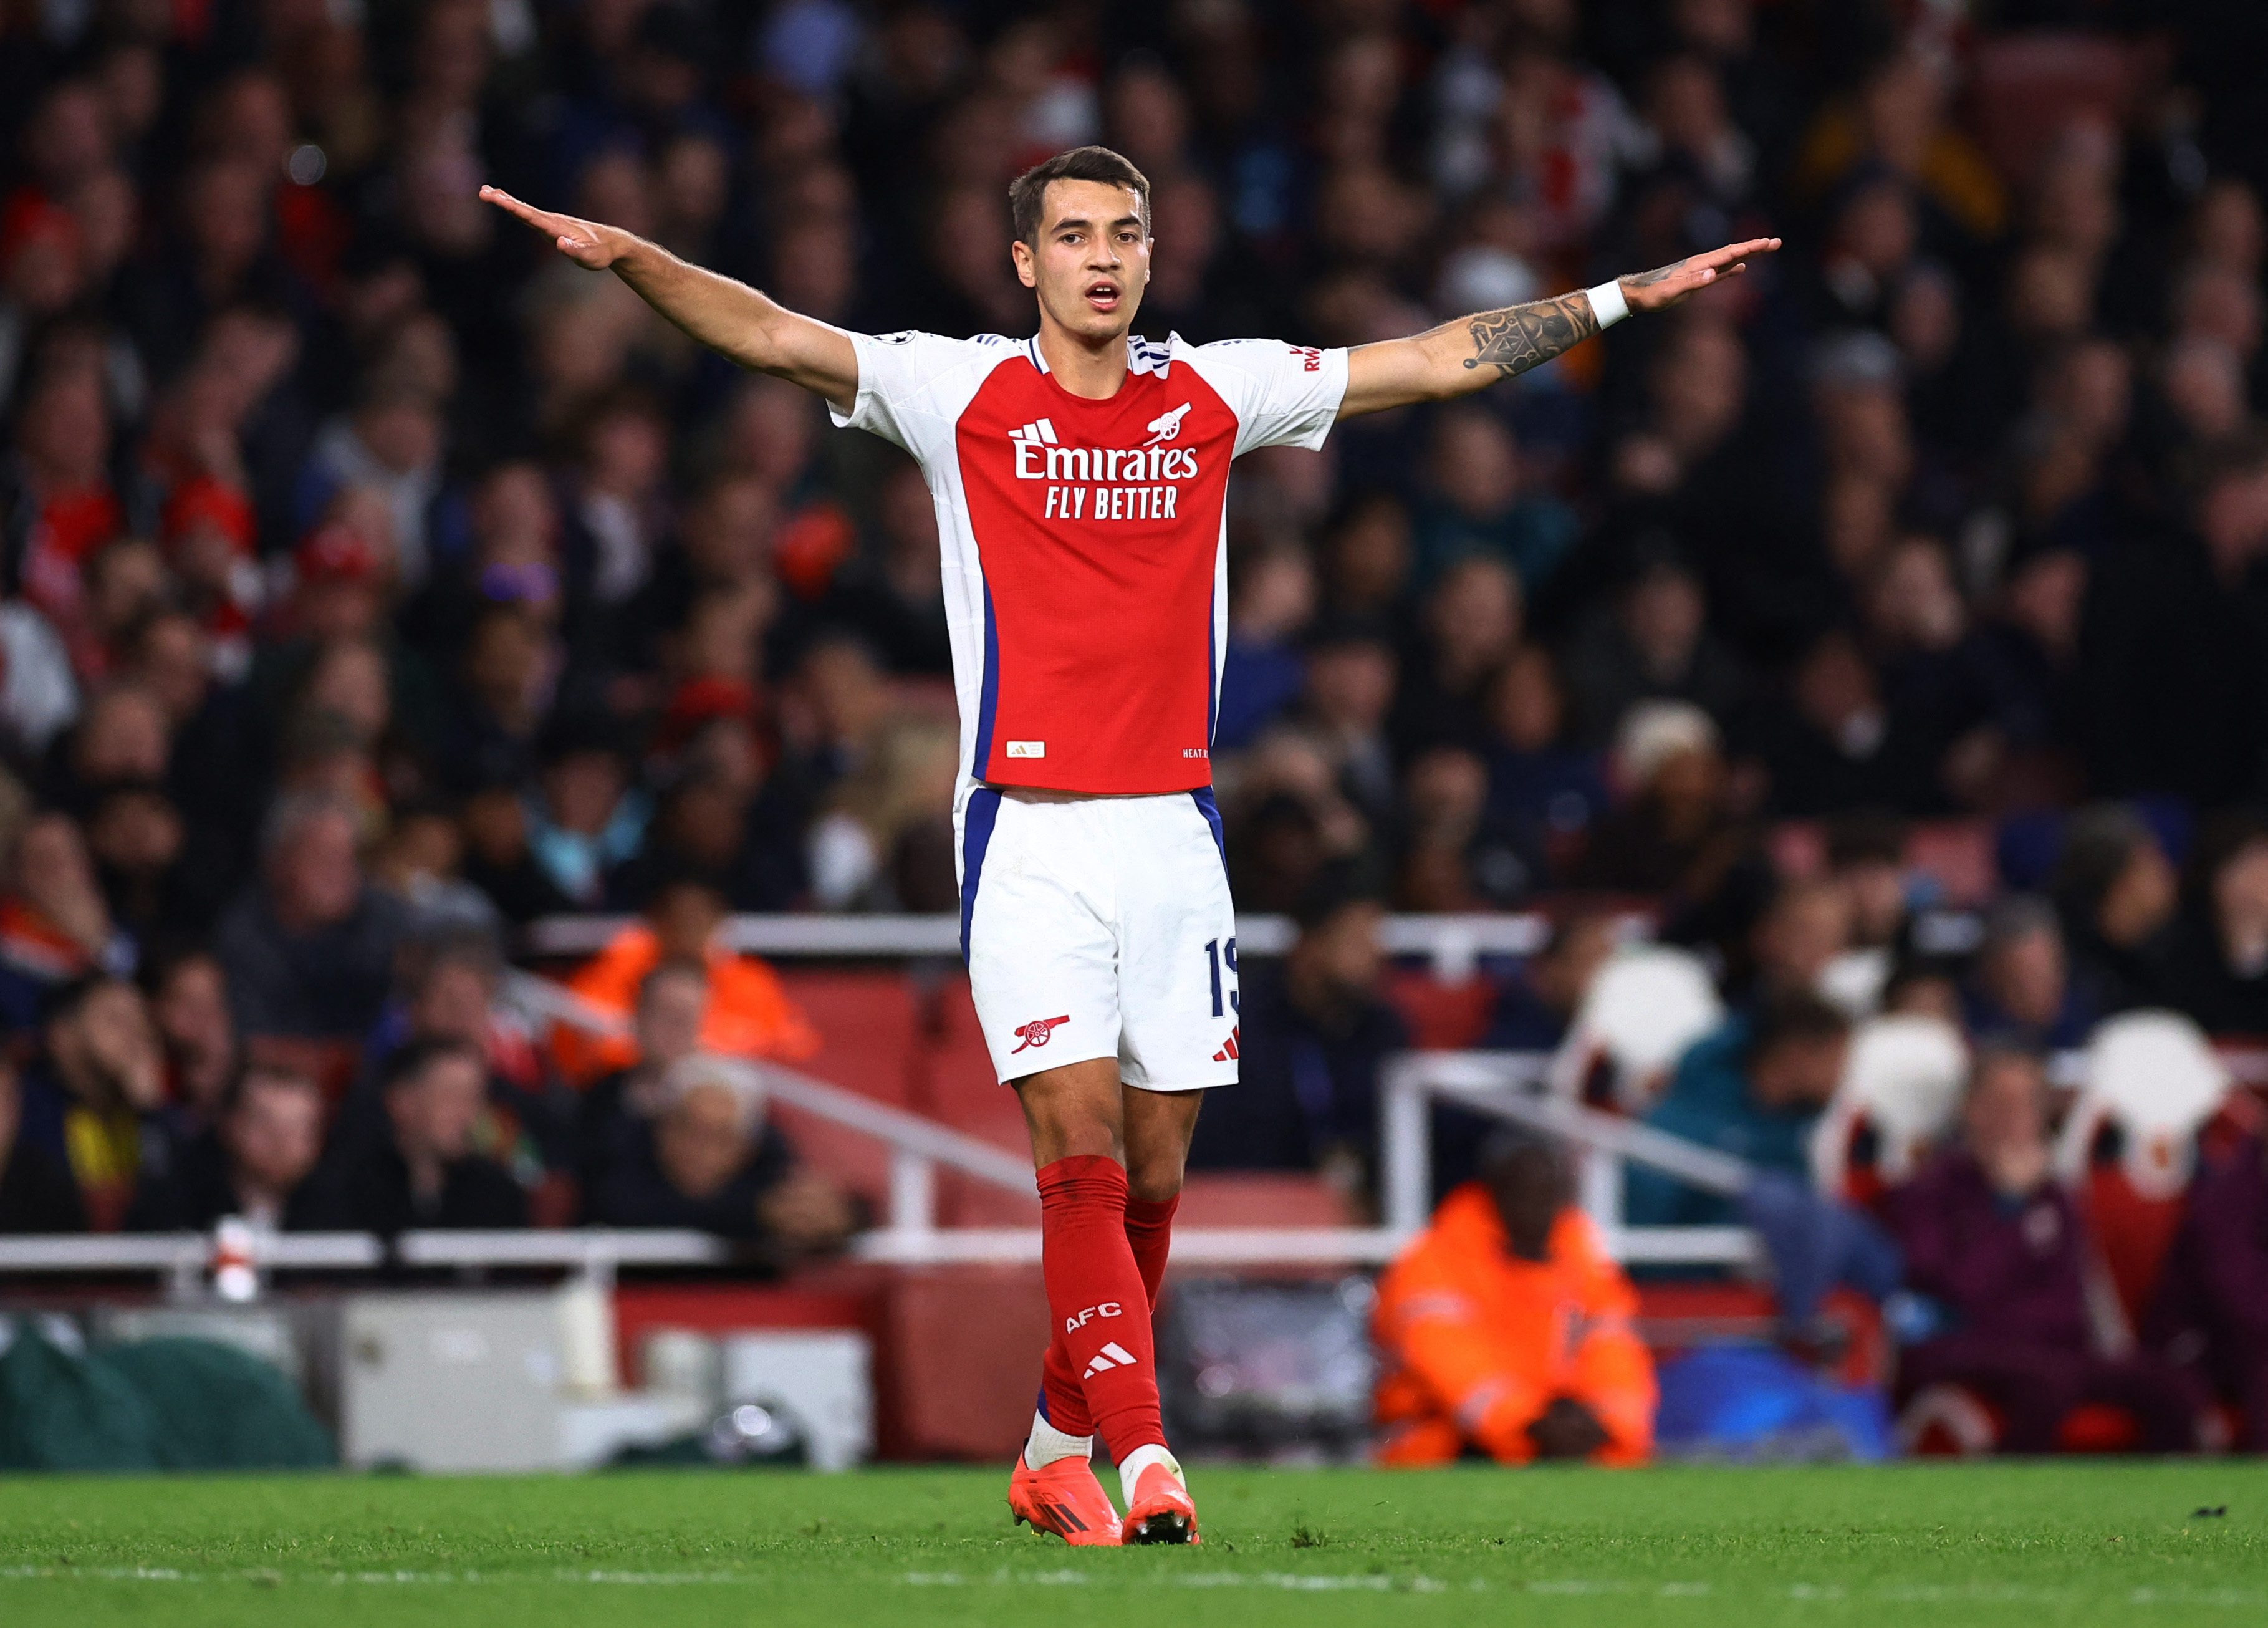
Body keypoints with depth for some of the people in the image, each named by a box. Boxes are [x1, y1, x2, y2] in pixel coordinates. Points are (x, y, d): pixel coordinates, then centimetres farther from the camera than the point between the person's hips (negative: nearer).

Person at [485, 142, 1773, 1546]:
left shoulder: (1216, 394, 8)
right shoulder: (963, 393, 2)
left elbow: (1441, 361, 13)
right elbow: (775, 338, -7)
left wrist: (1624, 298, 12)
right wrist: (628, 257, -22)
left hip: (1174, 832, 3)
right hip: (1030, 835, -3)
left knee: (1152, 1172, 4)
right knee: (1079, 1148, -14)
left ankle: (1057, 1452, 19)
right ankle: (1145, 1456, -16)